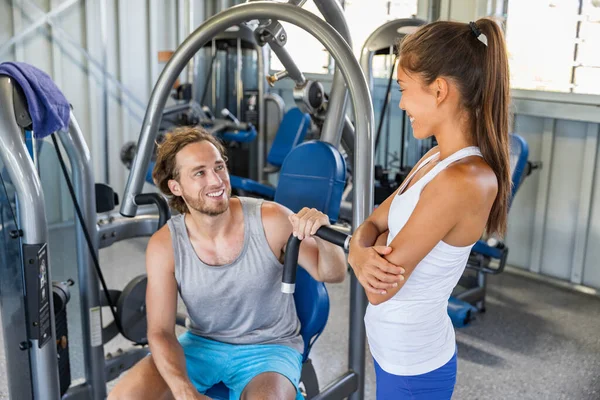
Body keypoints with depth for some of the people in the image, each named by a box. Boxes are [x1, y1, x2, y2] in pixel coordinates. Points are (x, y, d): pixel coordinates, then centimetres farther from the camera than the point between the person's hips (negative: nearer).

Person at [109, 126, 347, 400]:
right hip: (202, 344, 2)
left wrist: (322, 237, -37)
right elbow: (160, 332, -10)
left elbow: (333, 274, -13)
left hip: (270, 347, -2)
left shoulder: (271, 221, -19)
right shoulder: (164, 245, -14)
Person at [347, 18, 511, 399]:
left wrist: (377, 245, -6)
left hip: (412, 365, -8)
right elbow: (370, 225, 3)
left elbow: (382, 290, -26)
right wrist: (361, 254, -19)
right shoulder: (438, 159, 0)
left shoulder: (459, 181, -29)